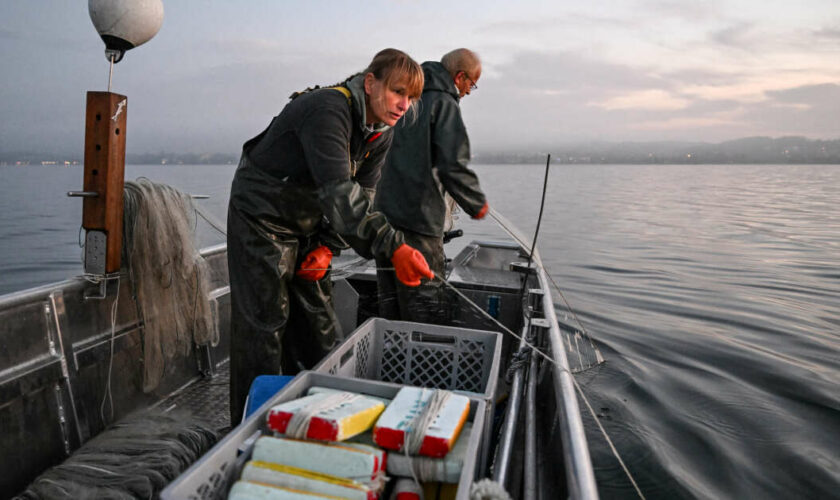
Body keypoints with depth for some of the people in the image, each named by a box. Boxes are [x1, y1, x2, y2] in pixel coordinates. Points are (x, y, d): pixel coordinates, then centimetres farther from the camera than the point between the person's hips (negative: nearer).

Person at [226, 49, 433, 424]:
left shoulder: (381, 131, -2)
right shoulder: (328, 110, -29)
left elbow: (362, 195, 2)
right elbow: (338, 192, -42)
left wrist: (328, 247, -10)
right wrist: (393, 248, -52)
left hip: (306, 226, 8)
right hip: (261, 220, -7)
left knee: (321, 325, 11)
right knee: (265, 326, -4)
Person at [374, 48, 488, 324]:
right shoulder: (443, 102, -7)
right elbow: (453, 165, -15)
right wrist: (477, 204, -1)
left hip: (383, 211, 9)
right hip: (417, 218, -9)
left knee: (390, 306, 17)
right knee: (427, 311, -3)